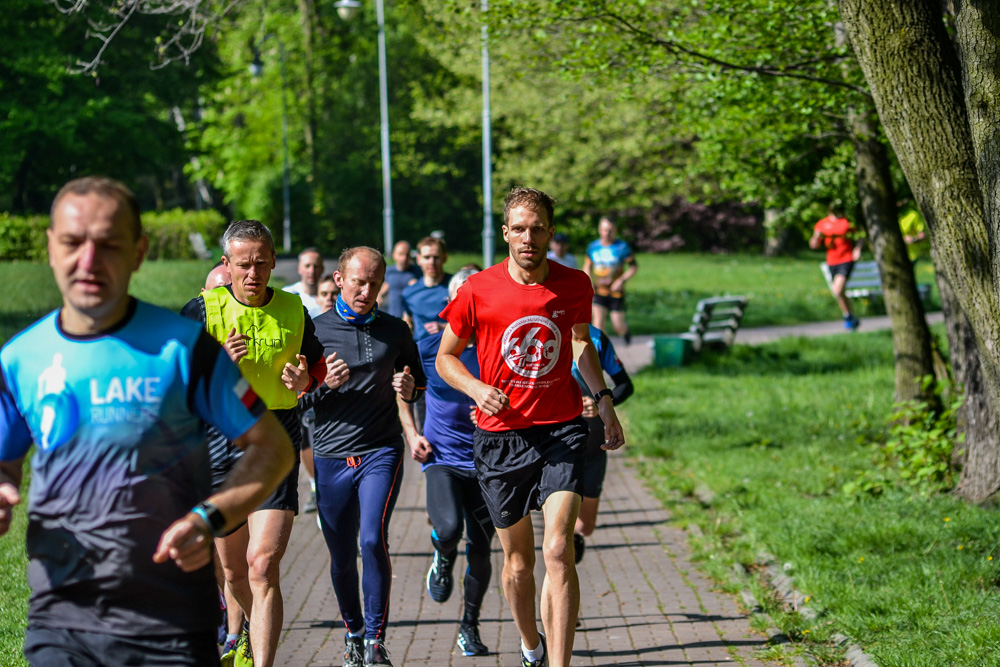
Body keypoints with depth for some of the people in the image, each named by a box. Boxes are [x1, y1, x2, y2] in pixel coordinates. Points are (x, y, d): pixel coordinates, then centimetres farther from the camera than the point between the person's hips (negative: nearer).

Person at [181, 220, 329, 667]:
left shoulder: (293, 312, 3)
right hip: (218, 441, 1)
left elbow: (317, 365, 17)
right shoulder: (202, 311, -3)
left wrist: (304, 381, -6)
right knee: (231, 566, 16)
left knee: (263, 565, -15)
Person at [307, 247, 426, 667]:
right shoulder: (316, 330, 2)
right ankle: (353, 633, 29)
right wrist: (324, 384, -16)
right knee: (342, 557, 7)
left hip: (381, 450, 0)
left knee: (374, 540, -19)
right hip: (331, 455, 0)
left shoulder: (395, 331, 7)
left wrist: (409, 389, -4)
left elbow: (419, 382, 19)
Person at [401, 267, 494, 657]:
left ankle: (470, 626, 24)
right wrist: (411, 435, 1)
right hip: (441, 457, -1)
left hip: (485, 461, 1)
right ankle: (443, 561, 12)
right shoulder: (429, 348, -3)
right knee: (448, 529, -26)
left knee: (480, 551, 3)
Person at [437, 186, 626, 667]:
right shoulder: (477, 291, -6)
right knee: (518, 560, 11)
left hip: (562, 429, 0)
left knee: (558, 549, -17)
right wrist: (477, 389, -14)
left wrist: (603, 399, 12)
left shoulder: (574, 286, 0)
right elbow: (445, 356, 5)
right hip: (501, 435, 0)